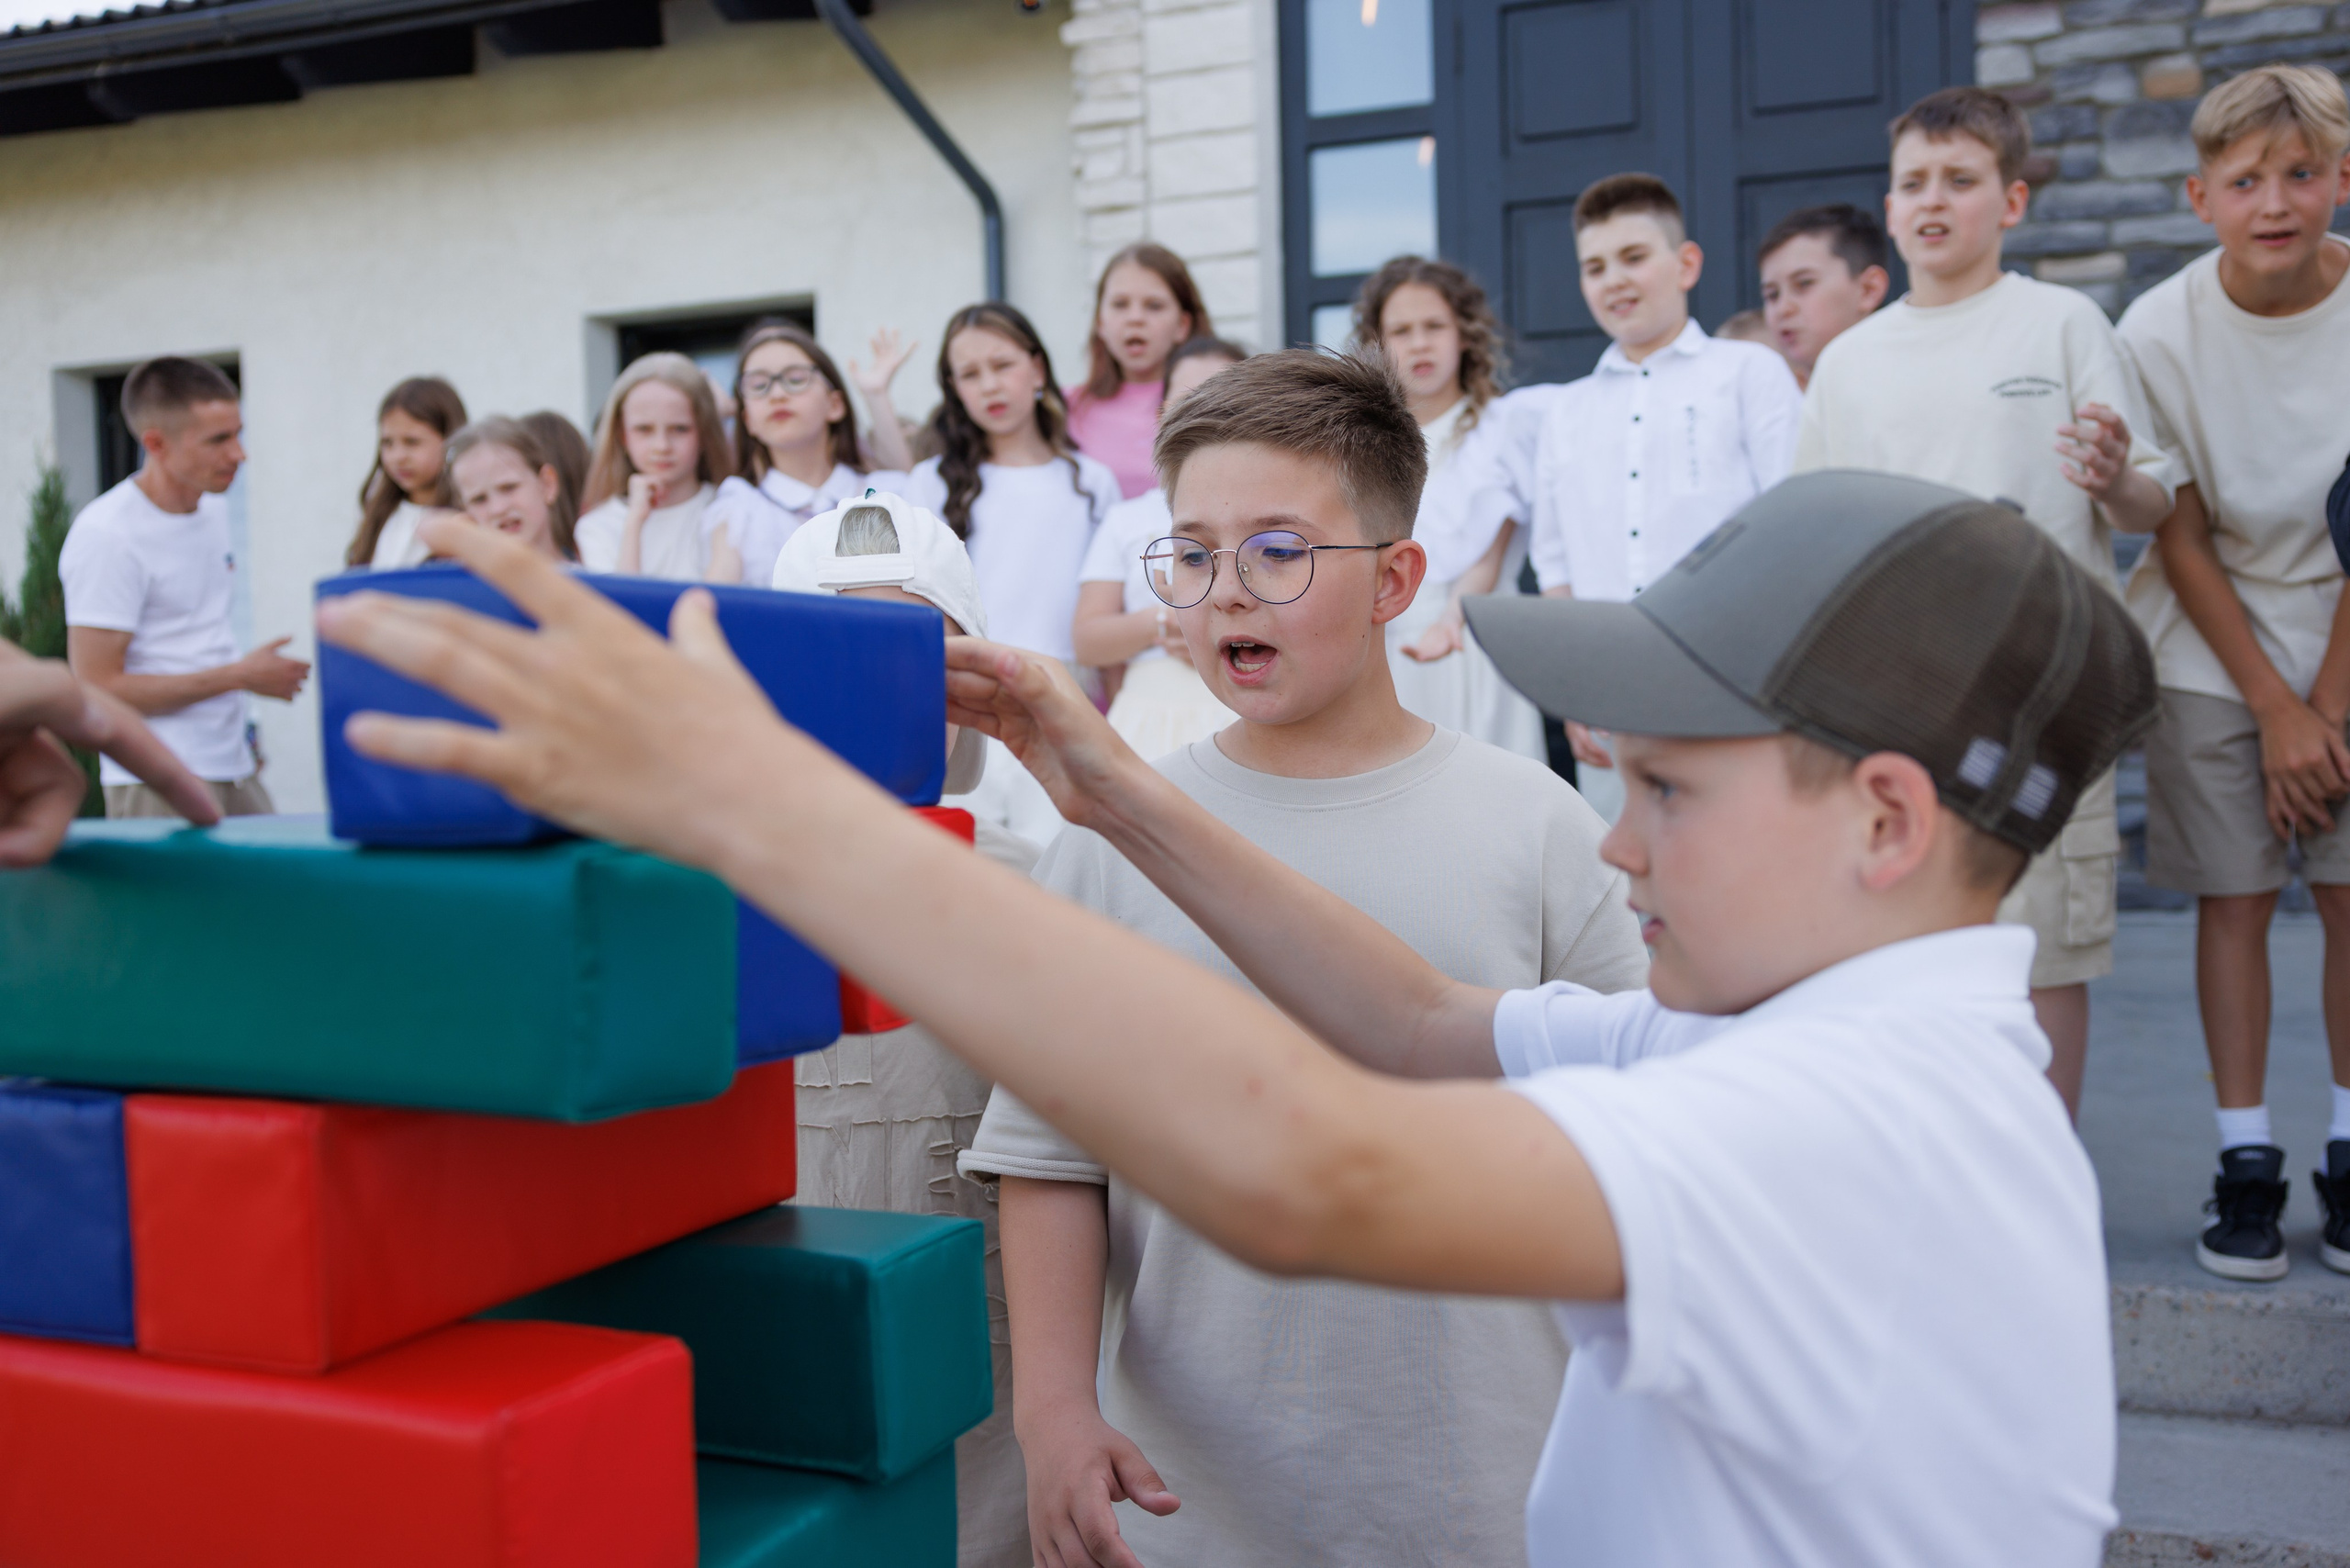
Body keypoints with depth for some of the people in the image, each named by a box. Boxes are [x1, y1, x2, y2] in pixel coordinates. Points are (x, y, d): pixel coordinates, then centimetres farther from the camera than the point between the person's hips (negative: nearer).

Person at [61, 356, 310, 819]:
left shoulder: (214, 507, 10)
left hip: (234, 773, 7)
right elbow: (98, 688, -16)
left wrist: (241, 732, 16)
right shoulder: (105, 537, -14)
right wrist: (240, 675, -14)